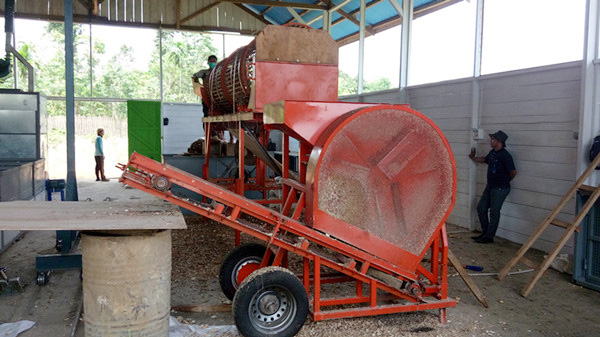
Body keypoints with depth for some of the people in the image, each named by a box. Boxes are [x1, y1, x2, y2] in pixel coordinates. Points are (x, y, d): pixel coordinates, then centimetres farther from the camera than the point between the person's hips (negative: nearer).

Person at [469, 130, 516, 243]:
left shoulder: (505, 155, -20)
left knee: (494, 212, -1)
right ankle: (485, 232, 25)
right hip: (490, 186, 9)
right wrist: (473, 158, 40)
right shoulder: (492, 152, 6)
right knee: (481, 208, 12)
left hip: (500, 188, -9)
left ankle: (489, 236, 8)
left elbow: (513, 172, -18)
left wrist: (505, 181, -2)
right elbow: (484, 159, 29)